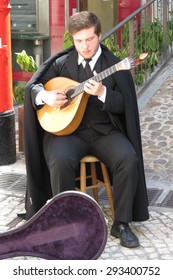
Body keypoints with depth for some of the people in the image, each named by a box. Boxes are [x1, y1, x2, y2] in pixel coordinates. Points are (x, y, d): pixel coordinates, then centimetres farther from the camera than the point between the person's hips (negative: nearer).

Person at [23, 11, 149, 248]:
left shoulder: (115, 65, 2)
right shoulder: (61, 63, 5)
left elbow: (124, 105, -4)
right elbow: (32, 85, 6)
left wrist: (102, 93, -24)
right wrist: (46, 95, -17)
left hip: (105, 130, 1)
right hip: (67, 128, 0)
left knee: (129, 158, -27)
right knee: (61, 159, -33)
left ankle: (121, 223, -10)